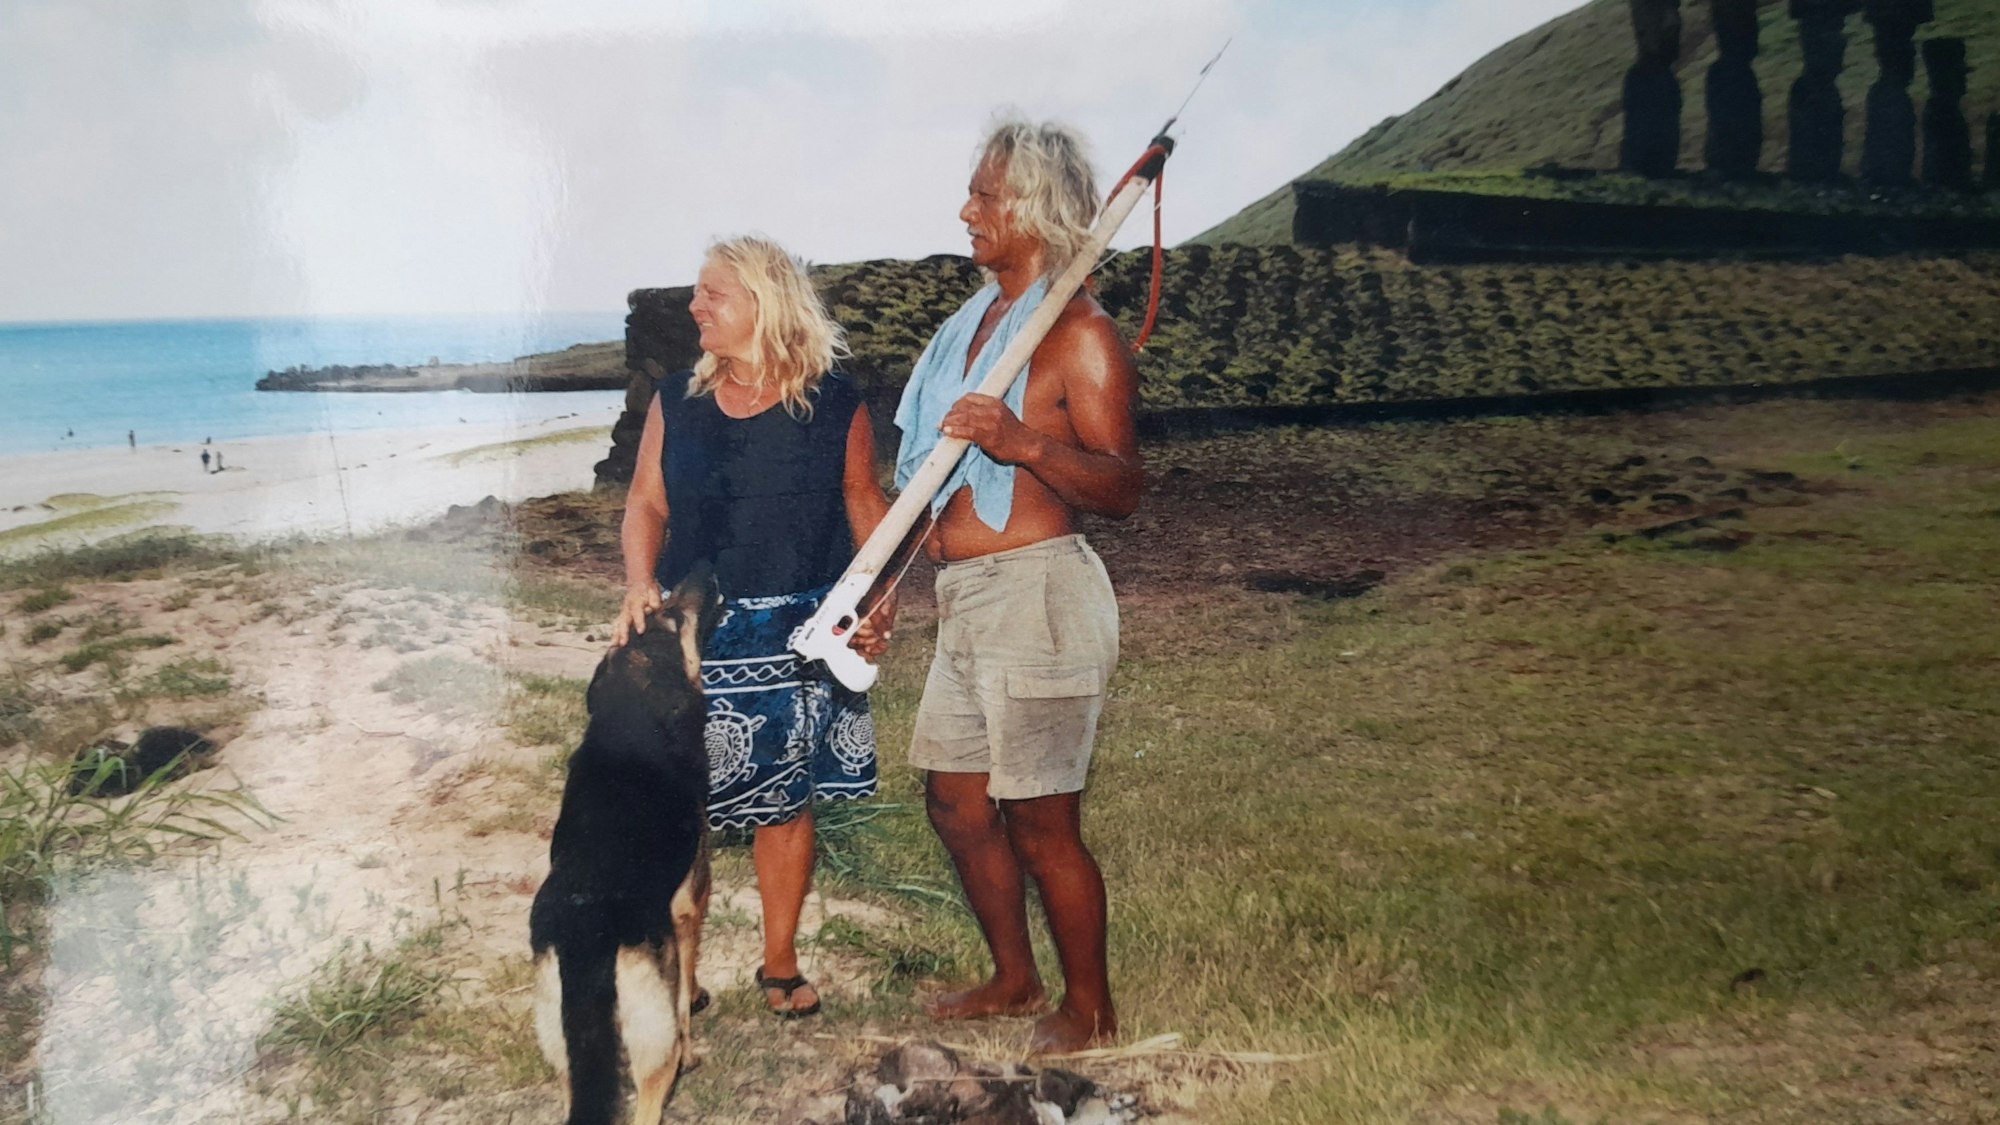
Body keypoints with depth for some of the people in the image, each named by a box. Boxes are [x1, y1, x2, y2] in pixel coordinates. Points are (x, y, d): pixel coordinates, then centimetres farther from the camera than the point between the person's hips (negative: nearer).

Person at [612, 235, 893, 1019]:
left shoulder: (834, 407, -3)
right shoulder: (676, 402, 3)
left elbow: (864, 500, 6)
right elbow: (645, 503, 8)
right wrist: (639, 586, -8)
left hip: (799, 634, -1)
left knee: (787, 801, 8)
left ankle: (780, 964, 25)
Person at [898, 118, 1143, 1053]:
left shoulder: (1079, 333, -11)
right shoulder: (978, 317, 15)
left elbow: (1123, 487, -18)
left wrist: (1024, 441, -32)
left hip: (1035, 593, -9)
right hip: (964, 596, 9)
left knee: (1040, 825, -1)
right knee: (954, 799, 17)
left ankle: (1089, 1006, 20)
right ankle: (1014, 981, 35)